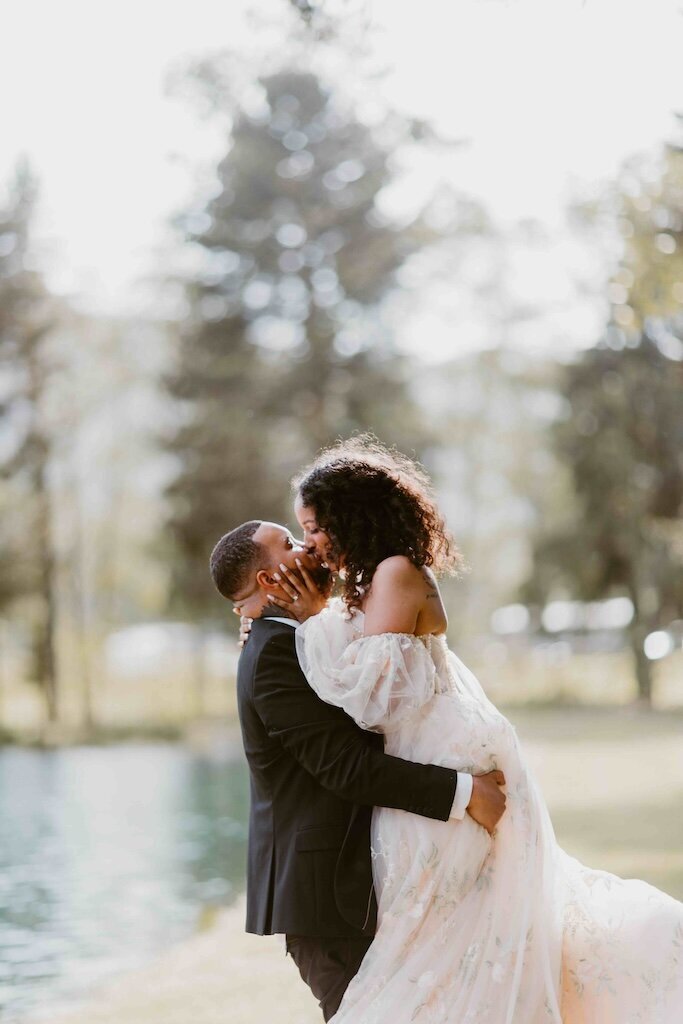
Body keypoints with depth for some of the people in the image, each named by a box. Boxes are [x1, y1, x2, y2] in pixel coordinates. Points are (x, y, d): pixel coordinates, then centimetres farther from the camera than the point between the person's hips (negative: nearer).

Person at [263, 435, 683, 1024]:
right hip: (438, 767, 10)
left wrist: (315, 621, -13)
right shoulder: (370, 582, 14)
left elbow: (369, 691, -21)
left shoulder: (396, 574, -16)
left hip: (454, 774, -10)